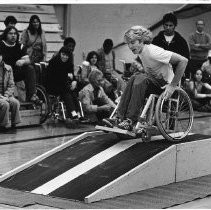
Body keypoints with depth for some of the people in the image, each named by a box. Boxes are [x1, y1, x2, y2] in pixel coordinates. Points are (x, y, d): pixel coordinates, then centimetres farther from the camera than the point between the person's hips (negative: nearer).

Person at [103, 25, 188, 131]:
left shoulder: (153, 51, -21)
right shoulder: (141, 51, 4)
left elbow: (183, 61, -25)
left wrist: (173, 85, -25)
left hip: (165, 84, -7)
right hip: (154, 81, 7)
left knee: (141, 79, -30)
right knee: (134, 79, -20)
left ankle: (131, 121, -29)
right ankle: (120, 118, -26)